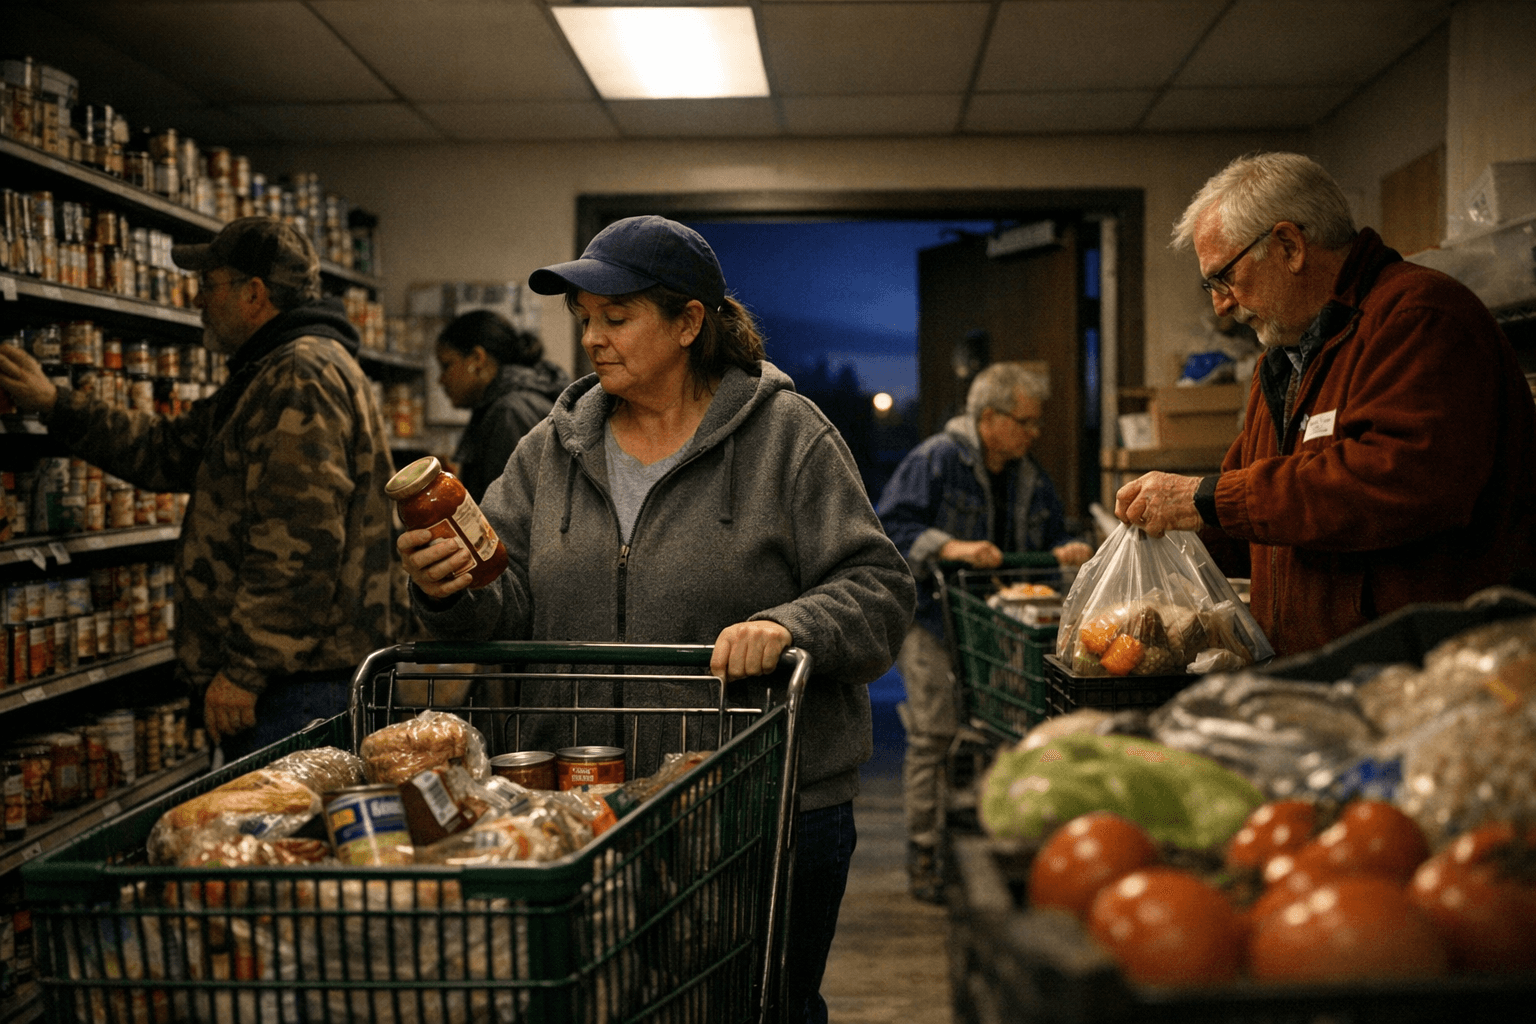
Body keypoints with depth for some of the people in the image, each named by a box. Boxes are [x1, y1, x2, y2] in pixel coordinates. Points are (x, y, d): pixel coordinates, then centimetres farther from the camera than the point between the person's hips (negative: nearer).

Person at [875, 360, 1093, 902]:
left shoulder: (1031, 476, 14)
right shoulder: (935, 461, -7)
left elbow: (1052, 533, 23)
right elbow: (889, 529, -14)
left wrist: (1067, 549, -1)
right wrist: (949, 547, -26)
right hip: (932, 619, -6)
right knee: (936, 735, -8)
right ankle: (925, 857, 3)